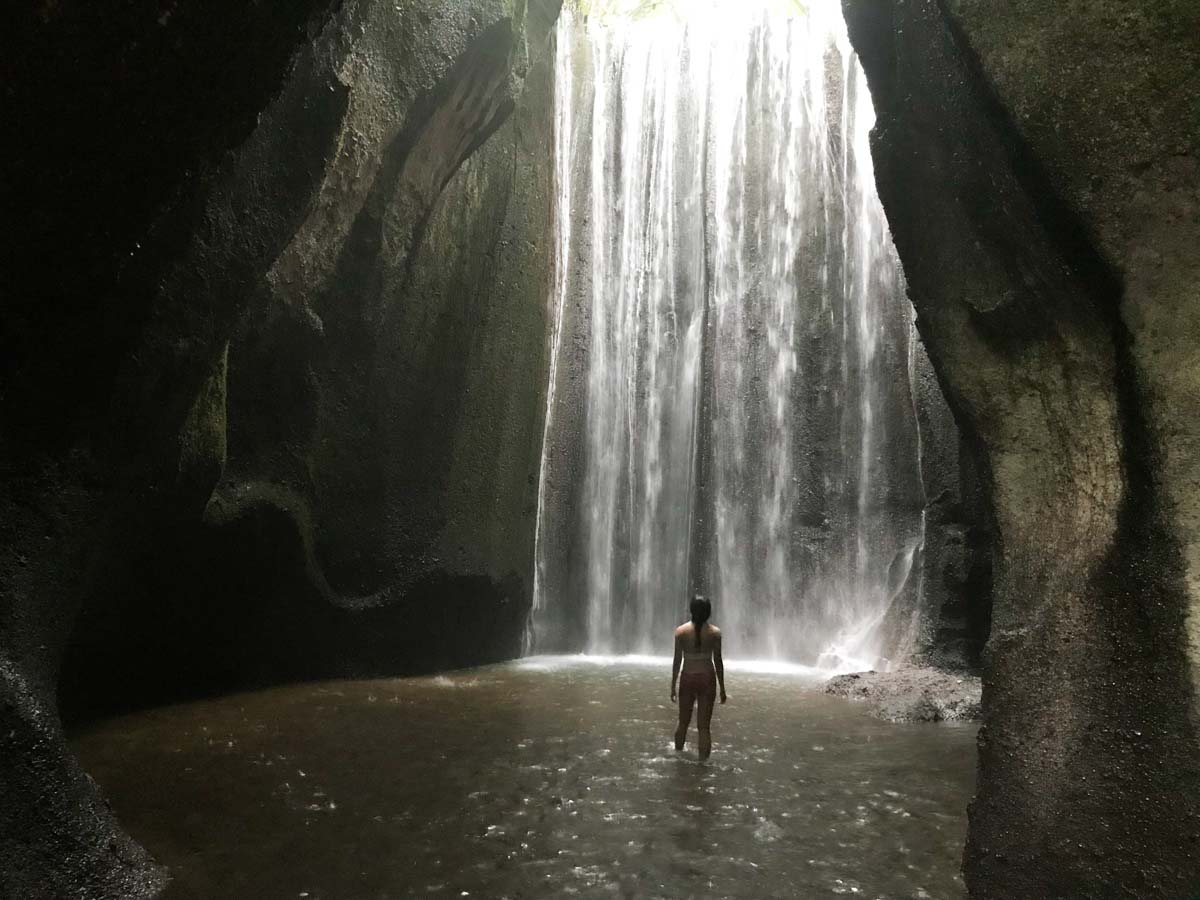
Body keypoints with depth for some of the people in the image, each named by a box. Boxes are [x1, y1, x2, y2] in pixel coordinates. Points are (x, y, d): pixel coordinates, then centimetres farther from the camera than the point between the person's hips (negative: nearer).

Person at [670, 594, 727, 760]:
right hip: (707, 678, -1)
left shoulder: (681, 631, -5)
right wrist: (722, 688, 7)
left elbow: (677, 661, -2)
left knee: (683, 723, 17)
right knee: (704, 726, 6)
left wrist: (673, 686, 7)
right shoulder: (715, 632, -5)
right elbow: (718, 662, -2)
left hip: (688, 678, 1)